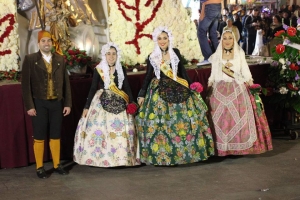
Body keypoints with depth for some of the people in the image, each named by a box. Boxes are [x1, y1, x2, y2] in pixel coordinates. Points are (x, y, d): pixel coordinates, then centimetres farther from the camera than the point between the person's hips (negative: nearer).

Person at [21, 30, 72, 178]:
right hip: (39, 104, -3)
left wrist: (68, 103, 4)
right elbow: (26, 84, -6)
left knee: (55, 135, 10)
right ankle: (39, 168, 13)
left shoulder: (60, 59, 8)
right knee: (39, 137, 3)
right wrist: (29, 105, -12)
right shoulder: (30, 59, -3)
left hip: (56, 103, 3)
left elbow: (65, 82, 8)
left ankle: (57, 165, 21)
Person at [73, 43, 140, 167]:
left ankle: (121, 158, 5)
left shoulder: (121, 70, 7)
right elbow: (93, 89, 2)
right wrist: (86, 107, 0)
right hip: (102, 103, -2)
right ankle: (102, 157, 1)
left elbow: (127, 88, 10)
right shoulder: (98, 70, 1)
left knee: (121, 130, -4)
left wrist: (131, 103, -1)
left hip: (119, 104, 2)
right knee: (100, 130, -8)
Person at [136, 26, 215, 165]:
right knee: (160, 122, -3)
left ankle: (187, 150, 12)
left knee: (184, 120, 0)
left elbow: (183, 71, 10)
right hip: (160, 91, -1)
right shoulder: (152, 57, 2)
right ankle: (162, 153, 7)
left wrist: (190, 85, 7)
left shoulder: (176, 53, 4)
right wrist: (142, 95, 5)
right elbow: (148, 76, 6)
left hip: (178, 89, 1)